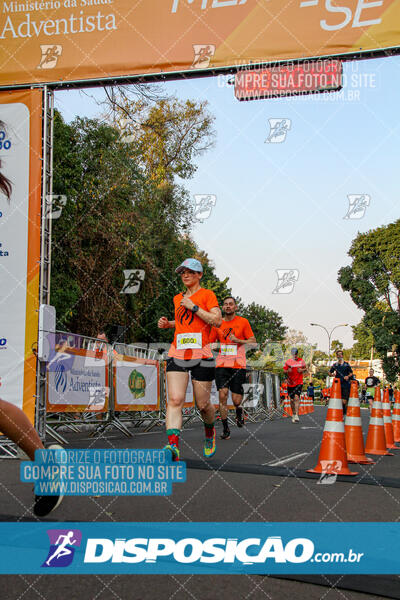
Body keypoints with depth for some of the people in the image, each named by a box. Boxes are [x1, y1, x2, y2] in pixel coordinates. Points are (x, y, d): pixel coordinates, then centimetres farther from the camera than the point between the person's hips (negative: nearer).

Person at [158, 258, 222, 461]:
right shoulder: (178, 298, 19)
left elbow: (217, 321, -10)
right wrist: (168, 323, 16)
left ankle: (210, 431, 35)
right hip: (177, 353, 4)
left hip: (201, 354, -4)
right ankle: (173, 445, -24)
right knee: (175, 400, -15)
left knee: (202, 404, 3)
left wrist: (193, 307, -11)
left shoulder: (207, 294, 3)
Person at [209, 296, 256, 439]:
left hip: (238, 365, -1)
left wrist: (237, 340, -11)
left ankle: (239, 410, 34)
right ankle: (225, 429, 1)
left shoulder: (243, 322, 3)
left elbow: (253, 342, 3)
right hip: (222, 364, 2)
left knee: (236, 400, -3)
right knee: (222, 395, -10)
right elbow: (210, 343, 18)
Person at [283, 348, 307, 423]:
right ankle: (293, 414, 28)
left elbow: (305, 369, 16)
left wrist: (302, 370, -6)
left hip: (299, 383, -1)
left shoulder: (301, 361, 5)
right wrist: (287, 371, -17)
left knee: (296, 398, -19)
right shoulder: (288, 362, 1)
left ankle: (296, 415, -22)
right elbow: (284, 371, 5)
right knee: (292, 400, 8)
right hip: (290, 383, 1)